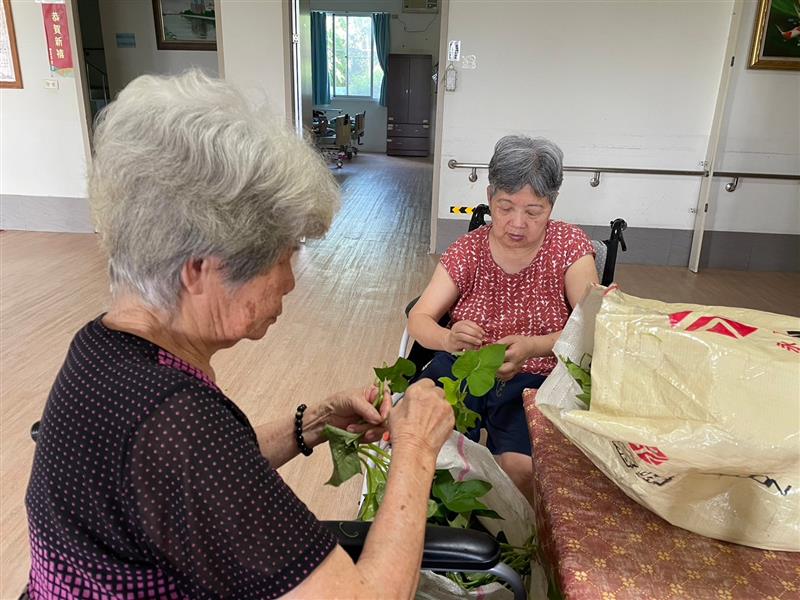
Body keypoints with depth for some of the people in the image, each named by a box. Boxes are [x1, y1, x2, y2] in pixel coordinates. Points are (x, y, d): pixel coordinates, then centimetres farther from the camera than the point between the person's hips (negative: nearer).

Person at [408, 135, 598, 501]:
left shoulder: (570, 246, 0)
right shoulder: (468, 250, 4)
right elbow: (419, 319, 1)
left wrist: (532, 346, -28)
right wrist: (449, 338, -24)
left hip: (536, 381, -1)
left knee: (519, 467, -30)